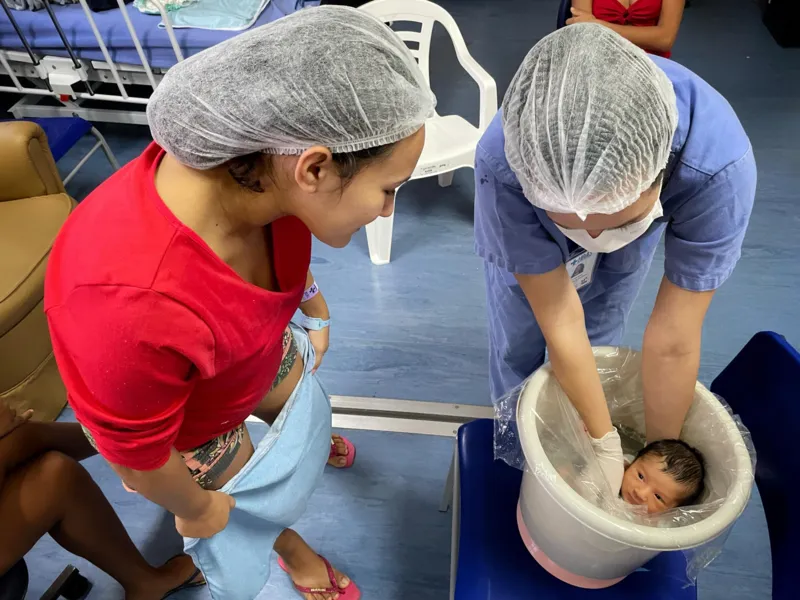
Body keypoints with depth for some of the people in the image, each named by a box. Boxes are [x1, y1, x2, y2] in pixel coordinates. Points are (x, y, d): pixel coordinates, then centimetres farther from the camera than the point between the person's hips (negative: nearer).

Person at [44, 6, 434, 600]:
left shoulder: (258, 167, -29)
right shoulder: (131, 307, -48)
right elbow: (135, 454, -27)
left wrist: (315, 312, 13)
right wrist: (196, 507, -7)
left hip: (263, 348, 5)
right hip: (190, 423, -4)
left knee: (304, 408, 34)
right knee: (250, 499, 26)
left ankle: (312, 440, 73)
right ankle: (293, 550, 62)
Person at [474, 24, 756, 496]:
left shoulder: (719, 162, -42)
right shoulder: (502, 165, -43)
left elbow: (674, 342, -32)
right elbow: (560, 321, -34)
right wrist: (606, 443, -23)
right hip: (525, 223, 0)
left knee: (598, 342, 7)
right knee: (519, 350, 6)